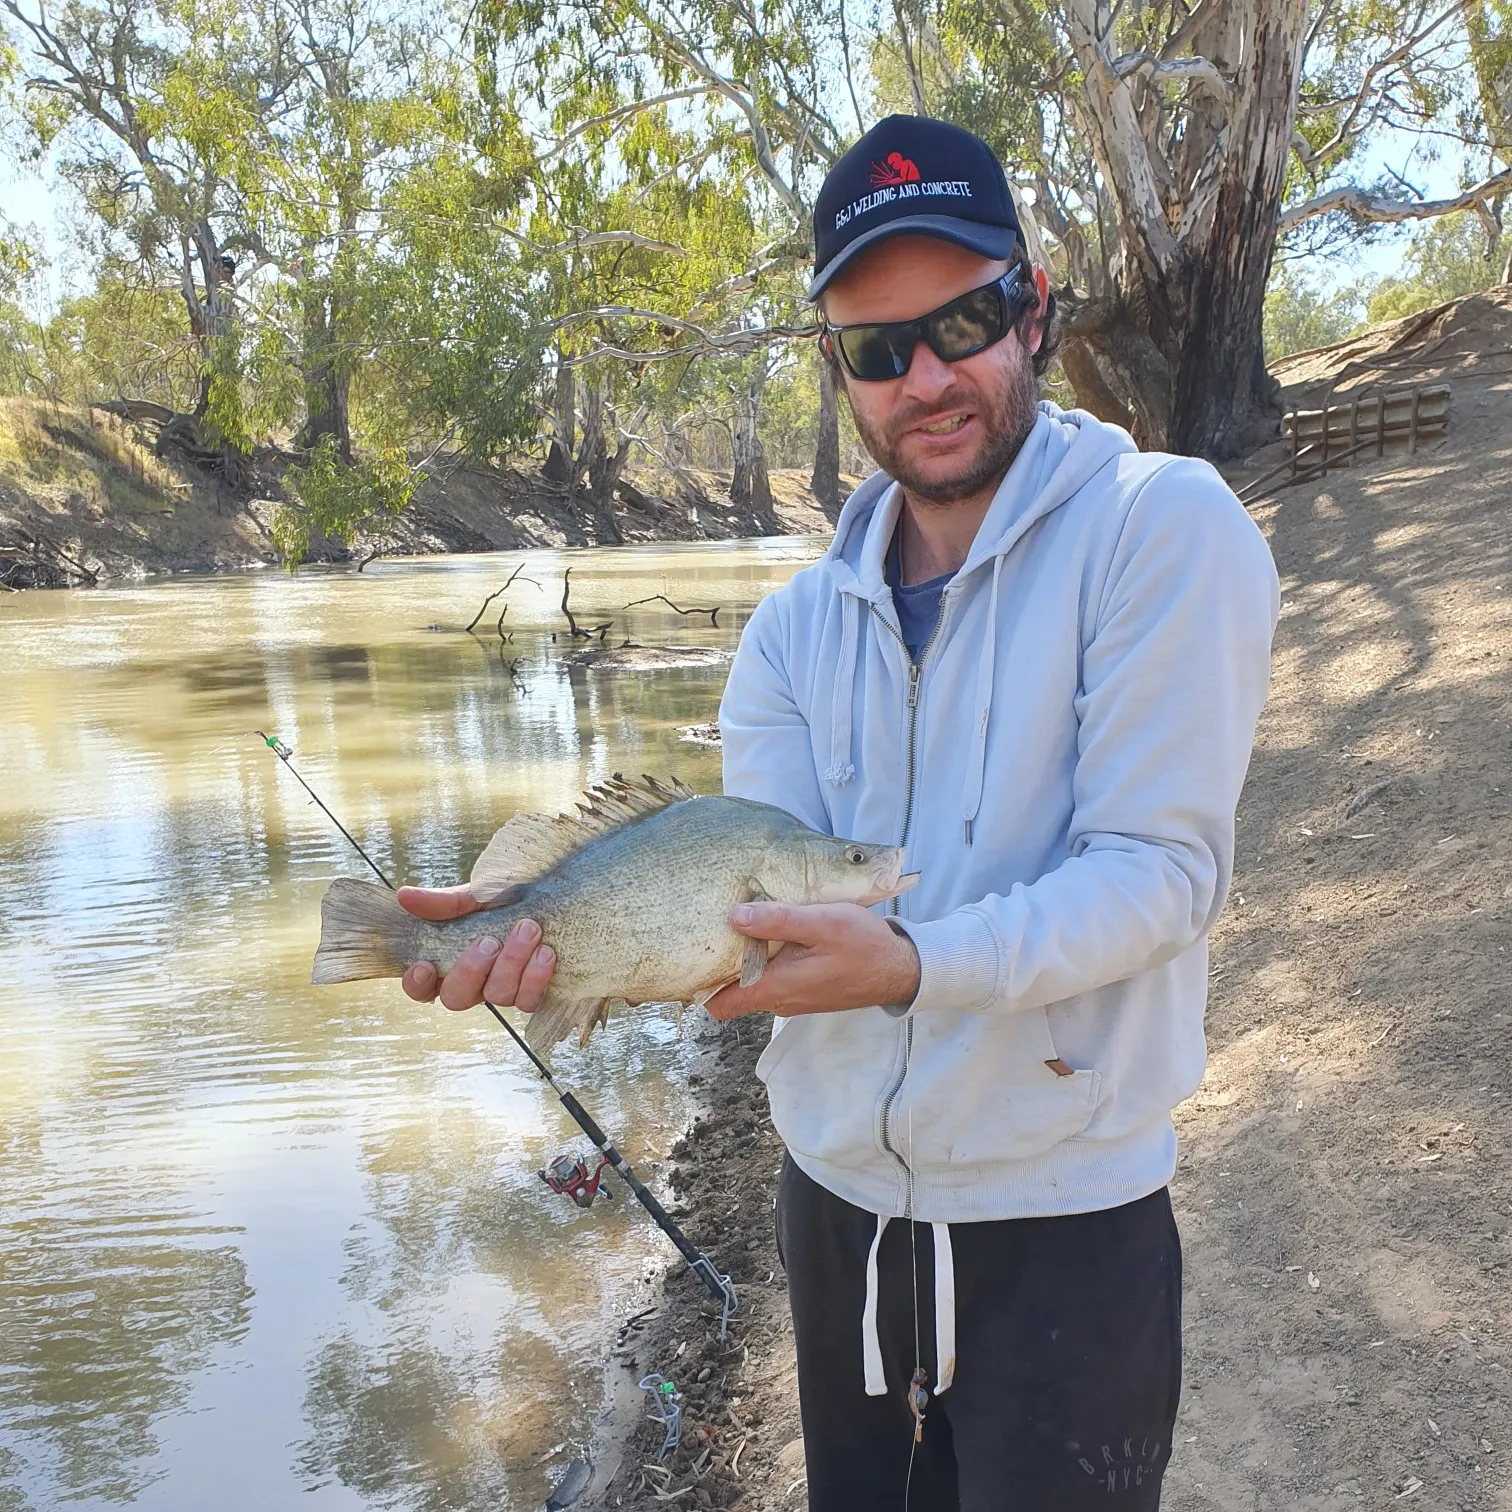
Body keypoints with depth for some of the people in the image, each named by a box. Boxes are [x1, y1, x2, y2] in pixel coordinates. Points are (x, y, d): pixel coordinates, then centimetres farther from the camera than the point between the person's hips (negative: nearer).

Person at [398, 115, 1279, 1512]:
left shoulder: (1164, 528, -12)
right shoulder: (797, 628, 3)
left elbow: (1163, 869, -19)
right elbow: (756, 891, -6)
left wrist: (906, 965, -33)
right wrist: (554, 932, -24)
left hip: (1060, 1220, -5)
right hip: (838, 1197, 5)